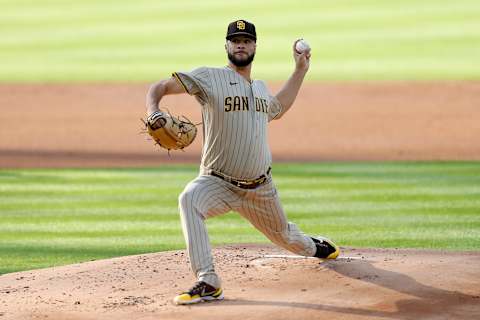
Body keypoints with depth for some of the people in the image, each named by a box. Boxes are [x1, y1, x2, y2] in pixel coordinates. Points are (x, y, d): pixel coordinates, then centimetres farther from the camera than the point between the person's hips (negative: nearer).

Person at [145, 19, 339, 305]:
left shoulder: (261, 88, 9)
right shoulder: (209, 78, -11)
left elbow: (277, 109, 33)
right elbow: (160, 87, -17)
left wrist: (301, 70, 30)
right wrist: (153, 112, -39)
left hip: (261, 187, 5)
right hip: (218, 183, -5)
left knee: (283, 234, 24)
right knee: (190, 199, -38)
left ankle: (314, 247, 63)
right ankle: (208, 284, -41)